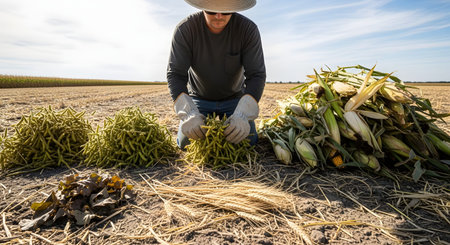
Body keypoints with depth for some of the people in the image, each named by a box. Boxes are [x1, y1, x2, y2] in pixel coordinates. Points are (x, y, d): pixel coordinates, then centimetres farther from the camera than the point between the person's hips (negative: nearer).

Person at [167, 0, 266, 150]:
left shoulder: (248, 29, -20)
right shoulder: (185, 29, -20)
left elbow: (256, 75, -24)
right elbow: (175, 74, -23)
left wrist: (242, 115, -40)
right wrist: (189, 113, -40)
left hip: (234, 98, 1)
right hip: (199, 98, 0)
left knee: (248, 143, -10)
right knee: (185, 143, -9)